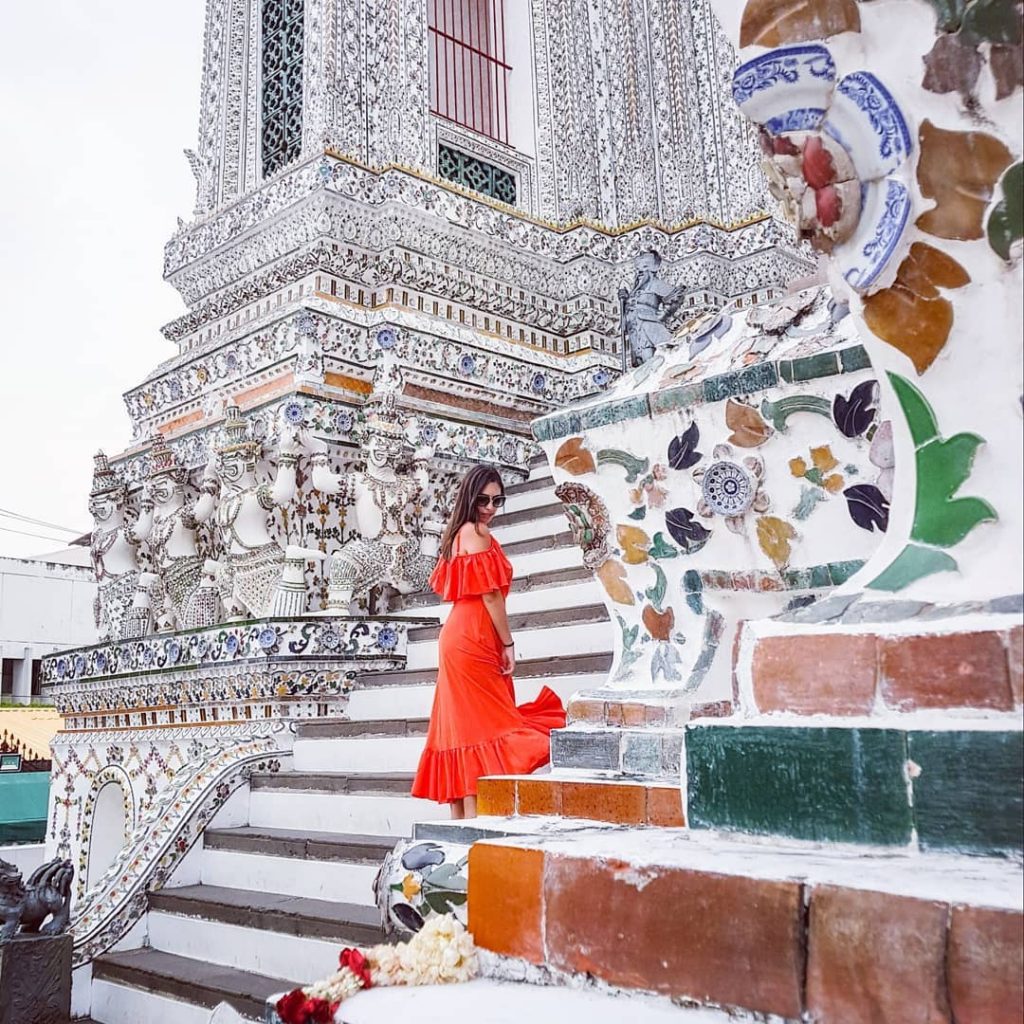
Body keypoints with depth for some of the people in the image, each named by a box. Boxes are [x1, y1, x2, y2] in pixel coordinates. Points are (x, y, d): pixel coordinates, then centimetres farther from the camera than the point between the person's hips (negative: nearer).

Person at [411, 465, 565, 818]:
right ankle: (475, 815, -8)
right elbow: (490, 593, -14)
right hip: (474, 640, -9)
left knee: (462, 724, 9)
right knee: (481, 724, -8)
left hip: (458, 637, 9)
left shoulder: (457, 533, 18)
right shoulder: (477, 532, -9)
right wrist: (508, 643, -9)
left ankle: (460, 814, 13)